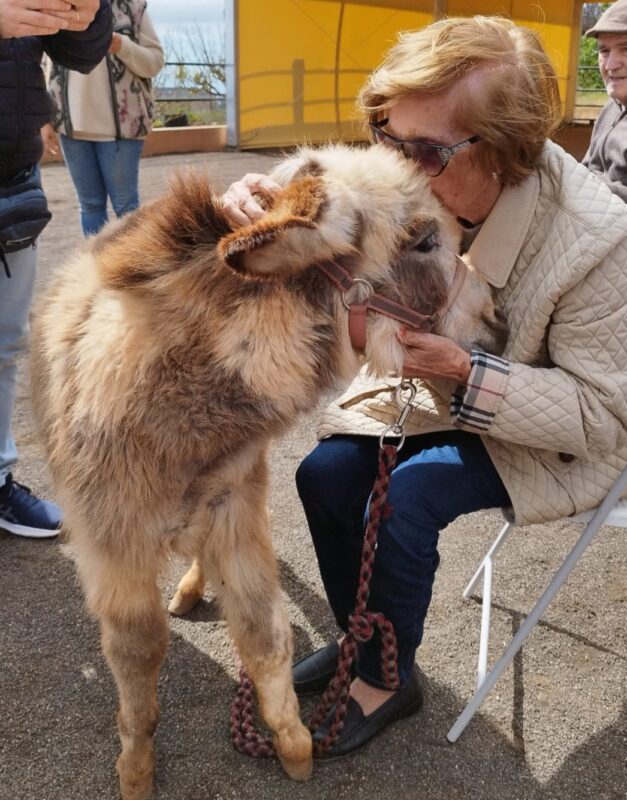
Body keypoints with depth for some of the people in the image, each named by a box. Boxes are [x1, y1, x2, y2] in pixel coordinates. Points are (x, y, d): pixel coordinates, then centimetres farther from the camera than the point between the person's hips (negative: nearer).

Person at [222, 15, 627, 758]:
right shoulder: (411, 187, -19)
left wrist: (464, 373, -36)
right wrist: (263, 213, -34)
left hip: (548, 434, -5)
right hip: (438, 386, 5)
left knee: (404, 498, -24)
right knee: (325, 472, -10)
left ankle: (386, 679, 3)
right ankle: (361, 637, 15)